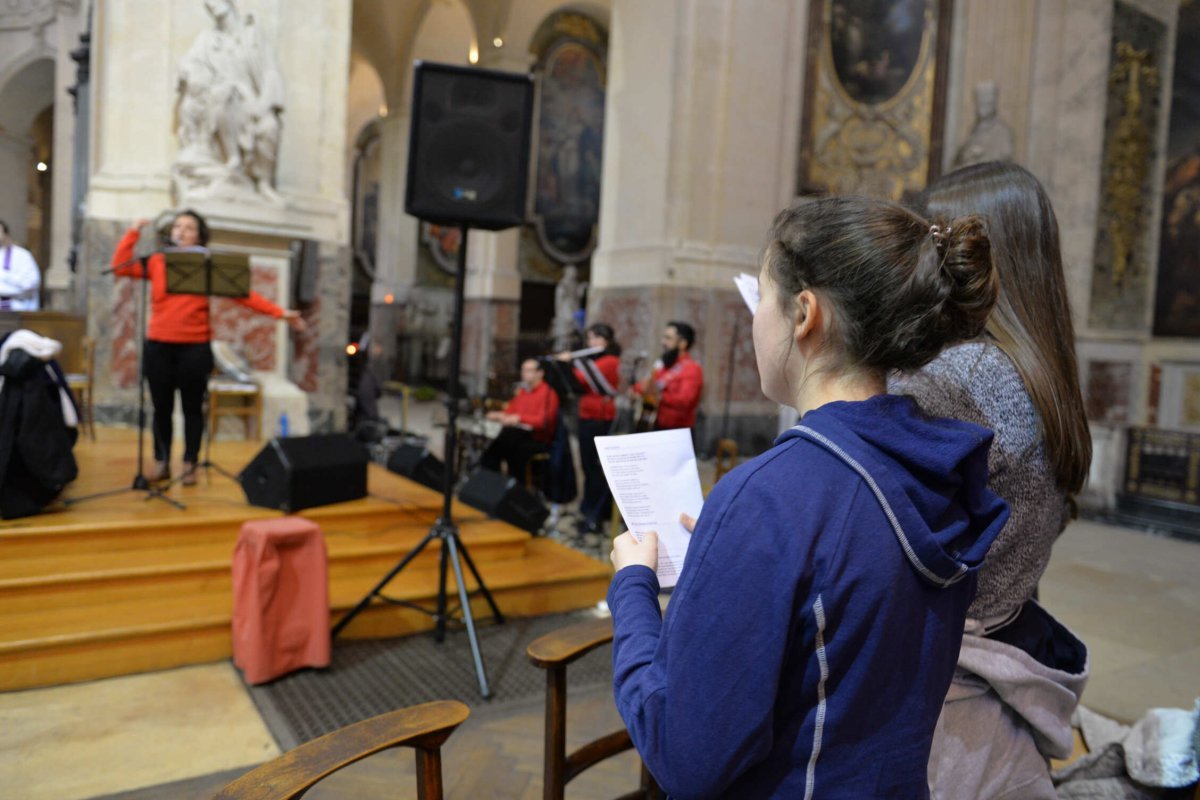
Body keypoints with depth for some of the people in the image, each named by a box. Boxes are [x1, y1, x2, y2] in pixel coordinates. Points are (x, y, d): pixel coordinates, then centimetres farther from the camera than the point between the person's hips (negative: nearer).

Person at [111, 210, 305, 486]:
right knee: (162, 407, 9)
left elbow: (242, 294, -3)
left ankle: (190, 465, 14)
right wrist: (134, 232, 0)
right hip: (158, 346, 2)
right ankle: (161, 462, 21)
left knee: (192, 407, 4)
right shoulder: (157, 263, 8)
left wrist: (279, 313, -10)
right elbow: (120, 267, 3)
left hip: (195, 348, -2)